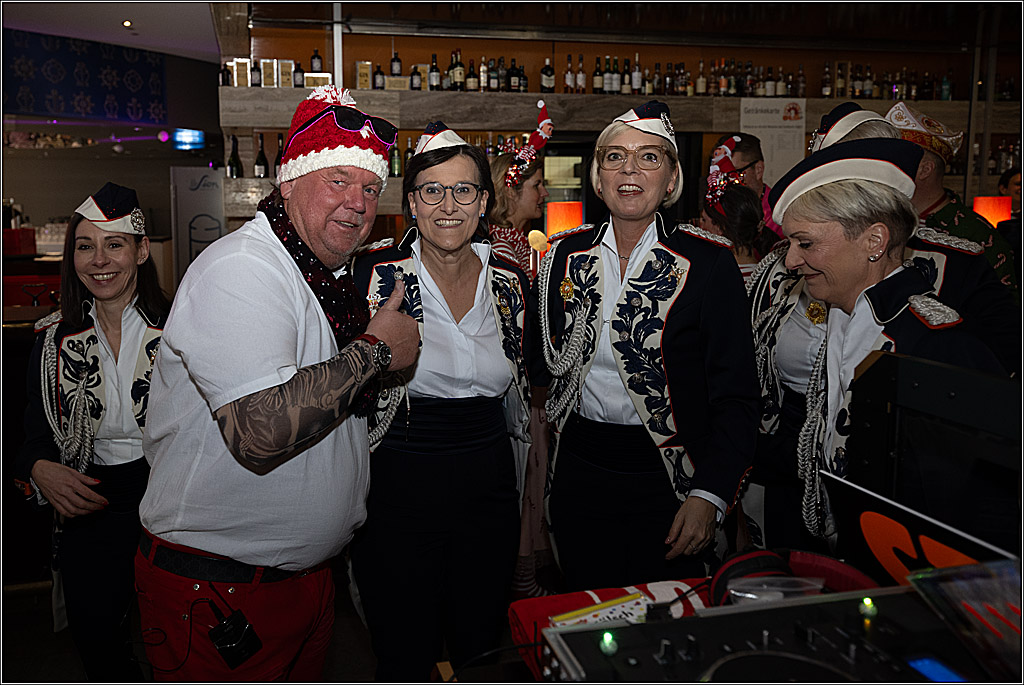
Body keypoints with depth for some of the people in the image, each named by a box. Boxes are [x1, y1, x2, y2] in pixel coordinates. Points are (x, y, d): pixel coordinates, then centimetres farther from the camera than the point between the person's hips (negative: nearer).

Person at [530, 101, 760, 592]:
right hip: (580, 470, 3)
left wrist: (709, 495, -16)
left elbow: (736, 394, -8)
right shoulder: (564, 255, 3)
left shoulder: (707, 262, -7)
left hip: (669, 477, -3)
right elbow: (541, 365, 9)